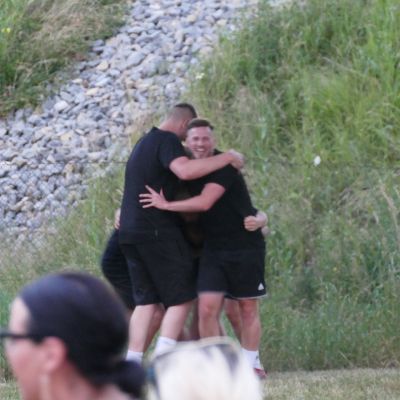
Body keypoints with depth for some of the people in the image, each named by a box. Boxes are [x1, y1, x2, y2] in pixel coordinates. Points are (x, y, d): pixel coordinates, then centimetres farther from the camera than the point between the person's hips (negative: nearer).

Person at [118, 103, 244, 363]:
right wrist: (227, 158, -19)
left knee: (146, 301, 10)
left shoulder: (145, 143, 23)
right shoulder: (167, 141, -8)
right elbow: (185, 170, -27)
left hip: (131, 232, 9)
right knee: (181, 299, -4)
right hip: (158, 231, -9)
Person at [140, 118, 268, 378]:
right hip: (214, 248, 5)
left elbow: (204, 202, -26)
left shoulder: (224, 167, -14)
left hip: (246, 246, -5)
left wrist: (166, 205, -19)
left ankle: (252, 364, 18)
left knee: (248, 308, 3)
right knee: (207, 308, -9)